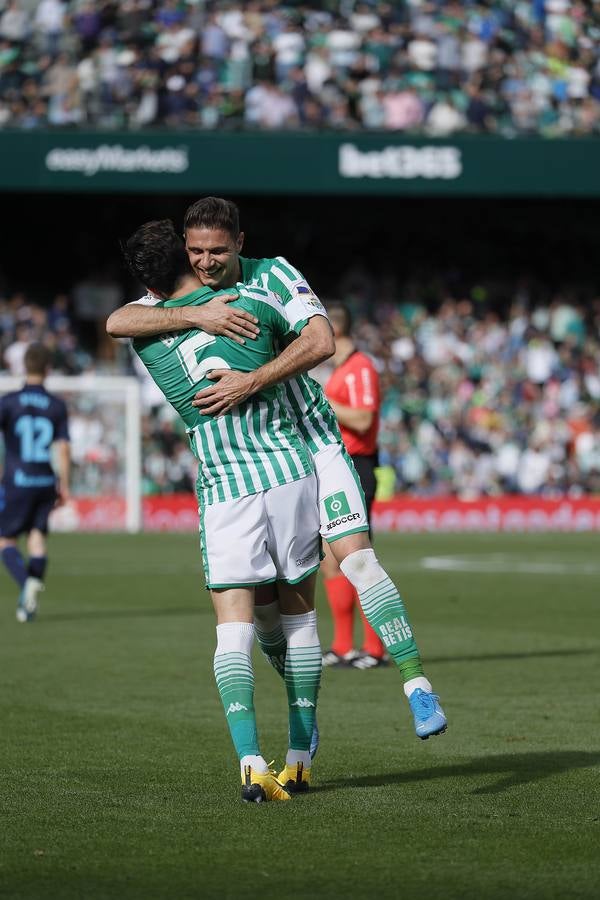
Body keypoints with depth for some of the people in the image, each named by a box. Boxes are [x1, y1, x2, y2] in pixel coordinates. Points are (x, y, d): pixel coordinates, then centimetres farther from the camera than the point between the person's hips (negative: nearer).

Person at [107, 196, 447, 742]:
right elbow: (117, 323, -23)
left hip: (312, 443, -3)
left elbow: (319, 339, -26)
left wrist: (250, 382, -37)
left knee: (356, 559, -18)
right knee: (259, 592, -2)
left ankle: (417, 684, -15)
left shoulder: (274, 277, -11)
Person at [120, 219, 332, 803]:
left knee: (234, 629, -2)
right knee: (298, 612, 15)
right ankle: (300, 759, 17)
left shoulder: (145, 337, 3)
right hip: (289, 470, 1)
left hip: (223, 488, -1)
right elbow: (317, 338, 17)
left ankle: (251, 762, -22)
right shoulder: (251, 301, 0)